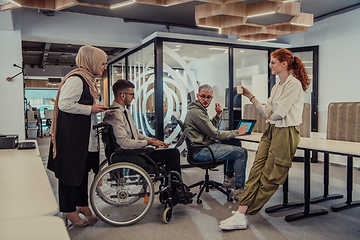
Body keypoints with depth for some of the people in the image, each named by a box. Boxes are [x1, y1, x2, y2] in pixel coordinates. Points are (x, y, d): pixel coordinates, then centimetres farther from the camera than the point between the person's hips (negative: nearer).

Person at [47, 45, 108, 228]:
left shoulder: (88, 79, 17)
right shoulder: (76, 79, -17)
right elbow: (64, 104, -23)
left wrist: (99, 109, 16)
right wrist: (90, 109, -19)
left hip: (85, 135, 10)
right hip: (71, 134, -10)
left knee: (82, 170, 16)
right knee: (70, 172, 1)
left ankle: (82, 206, 29)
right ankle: (69, 213, 14)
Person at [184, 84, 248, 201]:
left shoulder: (200, 110, 15)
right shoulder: (196, 112, -19)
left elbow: (211, 128, 20)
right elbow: (215, 134, -17)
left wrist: (218, 116, 3)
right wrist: (237, 132, -7)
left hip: (205, 145, 11)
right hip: (201, 151, -11)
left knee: (236, 143, 20)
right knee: (241, 152, -14)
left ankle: (229, 178, 22)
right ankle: (239, 189, -7)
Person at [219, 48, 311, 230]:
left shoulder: (294, 84, -9)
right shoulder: (276, 87, 19)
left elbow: (279, 113, -16)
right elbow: (267, 112, 15)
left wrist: (270, 116, 6)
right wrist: (250, 96, 11)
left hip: (286, 133, -8)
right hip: (271, 131, 8)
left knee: (270, 177, -2)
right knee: (256, 171, -3)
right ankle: (241, 215, -6)